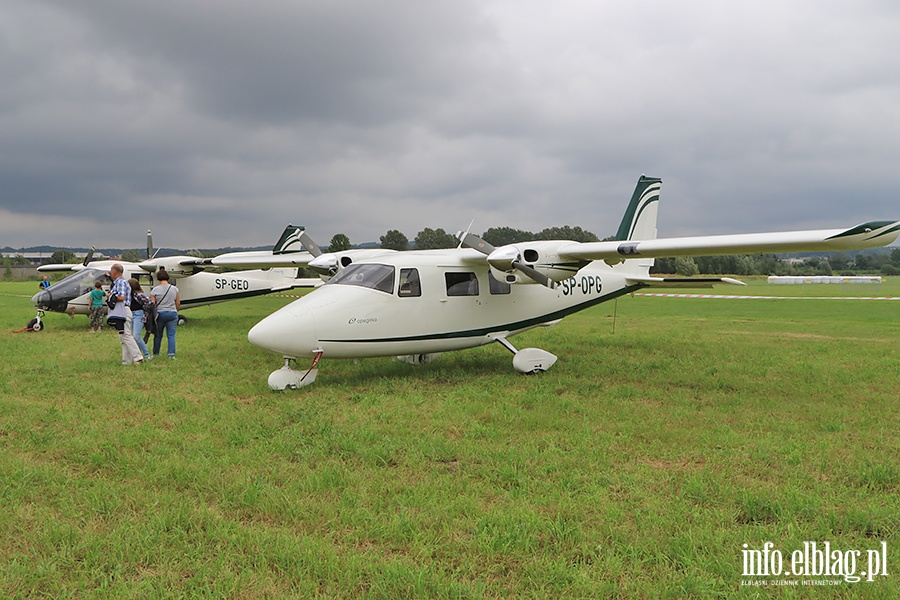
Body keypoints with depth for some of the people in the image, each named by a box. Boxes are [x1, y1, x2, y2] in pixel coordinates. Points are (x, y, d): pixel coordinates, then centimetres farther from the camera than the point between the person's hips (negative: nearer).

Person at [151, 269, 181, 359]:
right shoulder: (175, 289, 1)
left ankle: (156, 353, 23)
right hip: (172, 313, 1)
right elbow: (178, 303, 7)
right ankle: (171, 354, -7)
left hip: (160, 314, -1)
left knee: (158, 335, 12)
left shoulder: (155, 290, -6)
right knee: (171, 335, 1)